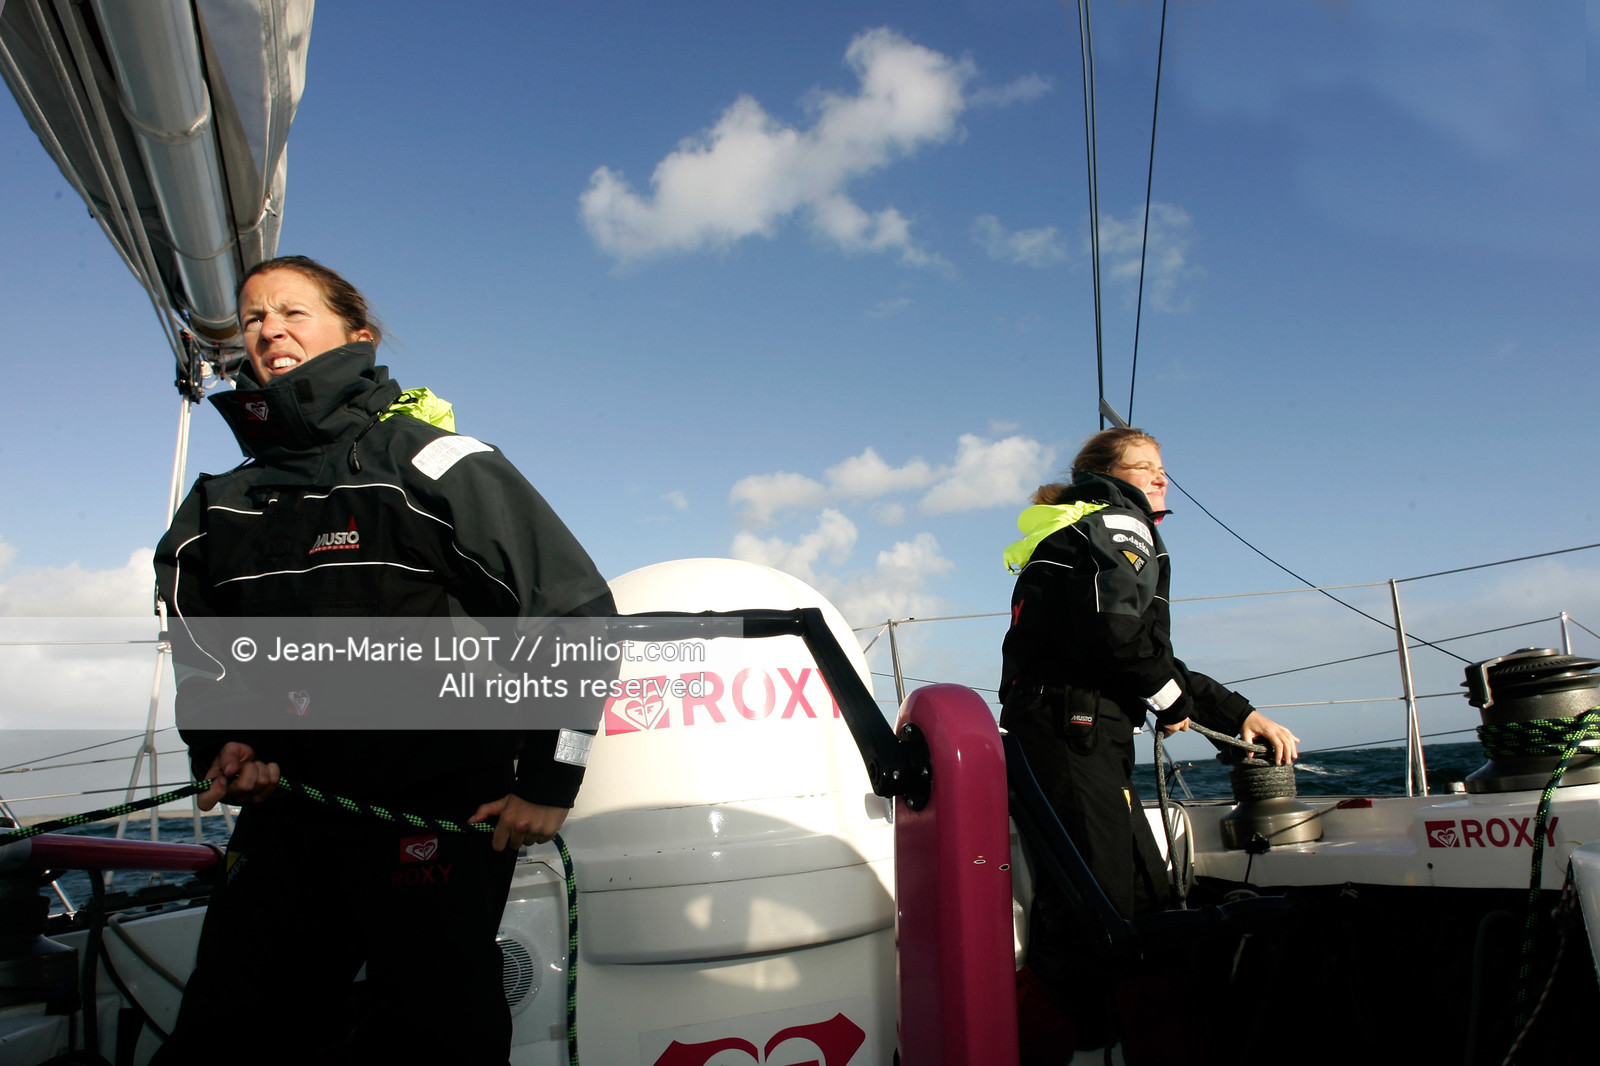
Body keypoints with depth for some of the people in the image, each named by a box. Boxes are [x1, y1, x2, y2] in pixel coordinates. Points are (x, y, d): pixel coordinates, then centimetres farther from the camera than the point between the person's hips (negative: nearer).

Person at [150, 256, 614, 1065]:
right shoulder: (217, 514, 12)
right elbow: (204, 661, 22)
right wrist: (224, 746, 0)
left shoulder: (432, 463, -8)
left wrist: (548, 783, -10)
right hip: (287, 805, 6)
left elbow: (576, 611, -10)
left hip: (445, 807, -5)